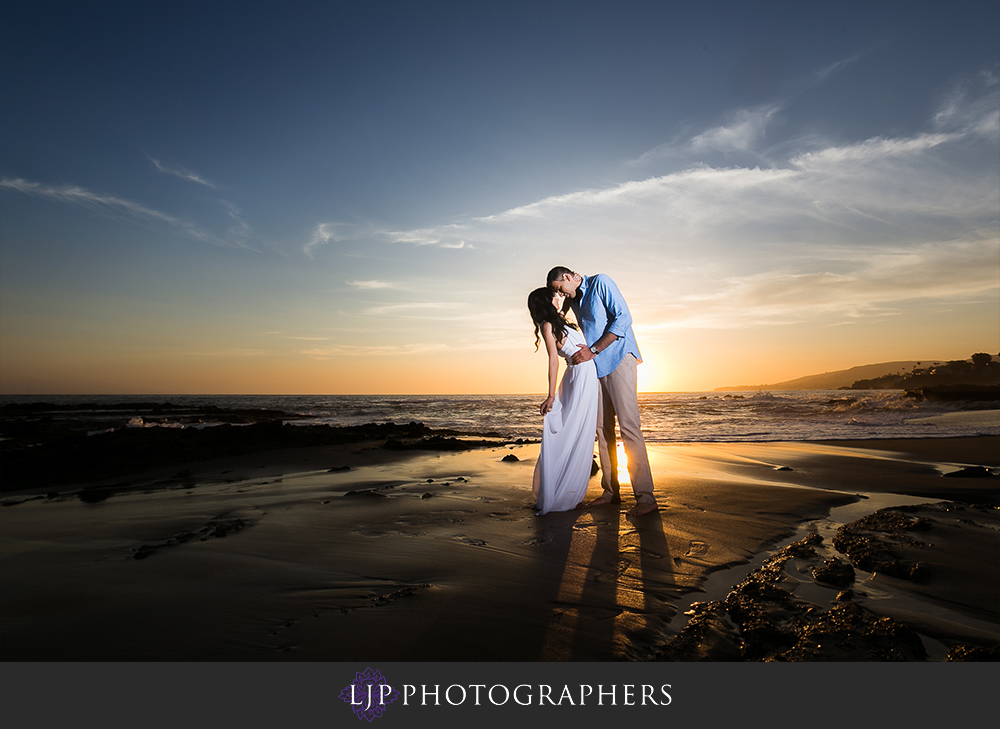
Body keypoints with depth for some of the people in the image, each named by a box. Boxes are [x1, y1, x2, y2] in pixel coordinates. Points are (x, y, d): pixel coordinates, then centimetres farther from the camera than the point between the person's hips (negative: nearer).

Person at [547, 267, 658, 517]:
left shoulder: (600, 282, -2)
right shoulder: (574, 300, 20)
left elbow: (623, 318, -13)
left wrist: (593, 351, -16)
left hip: (618, 358, -8)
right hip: (597, 366, 8)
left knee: (628, 425, -14)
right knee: (602, 428, 5)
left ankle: (645, 498, -12)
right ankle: (611, 492, 12)